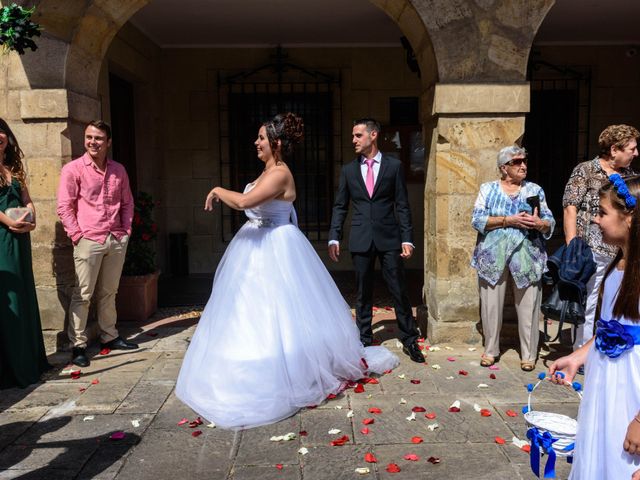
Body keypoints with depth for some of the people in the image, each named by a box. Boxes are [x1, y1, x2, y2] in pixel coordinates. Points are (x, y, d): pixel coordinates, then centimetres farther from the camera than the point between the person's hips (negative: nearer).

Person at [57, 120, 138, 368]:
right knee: (82, 294, -2)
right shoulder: (73, 169, -3)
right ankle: (78, 345, 6)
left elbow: (127, 202, 17)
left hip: (116, 240, 4)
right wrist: (78, 236, -10)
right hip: (89, 240, -4)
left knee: (109, 292, 14)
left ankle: (109, 336, 25)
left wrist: (126, 230, 8)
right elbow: (64, 207, -5)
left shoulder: (118, 170, 11)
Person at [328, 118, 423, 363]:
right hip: (360, 240, 2)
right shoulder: (348, 170, 8)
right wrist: (334, 238, 0)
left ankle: (409, 341, 17)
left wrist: (407, 239, -6)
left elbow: (402, 205, 0)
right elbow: (340, 207, 9)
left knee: (399, 291, 3)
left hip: (389, 238, -2)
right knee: (363, 294, 9)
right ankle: (364, 340, 22)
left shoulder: (394, 166, 2)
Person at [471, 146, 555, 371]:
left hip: (527, 257, 1)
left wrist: (538, 223, -16)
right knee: (491, 305, 5)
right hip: (493, 257, 0)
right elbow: (477, 219, -6)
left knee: (528, 306, 2)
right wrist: (509, 220, -15)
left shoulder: (535, 190, 9)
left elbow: (550, 223, 7)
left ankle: (529, 354, 17)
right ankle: (490, 350, 23)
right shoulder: (488, 189, 5)